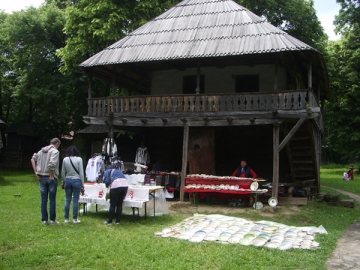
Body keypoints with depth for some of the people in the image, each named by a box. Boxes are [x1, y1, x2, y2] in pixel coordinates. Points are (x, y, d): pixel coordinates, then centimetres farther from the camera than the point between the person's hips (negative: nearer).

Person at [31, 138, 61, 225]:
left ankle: (44, 219, 13)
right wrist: (52, 175, -15)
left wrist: (36, 172, 5)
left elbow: (33, 159, 7)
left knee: (44, 199, 9)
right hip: (51, 178, -5)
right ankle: (52, 220, 8)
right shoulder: (55, 151, -10)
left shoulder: (42, 150, 11)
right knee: (52, 199, 4)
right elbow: (52, 164, -24)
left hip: (42, 177, 6)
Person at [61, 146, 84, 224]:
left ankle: (66, 218, 13)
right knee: (75, 200, 2)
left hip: (68, 180, 3)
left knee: (68, 200, 9)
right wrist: (82, 184, 1)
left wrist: (63, 182, 18)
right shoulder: (79, 159, -7)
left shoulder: (65, 160, 0)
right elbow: (81, 173, -6)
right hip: (76, 180, -3)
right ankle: (75, 219, 6)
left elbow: (63, 173, 6)